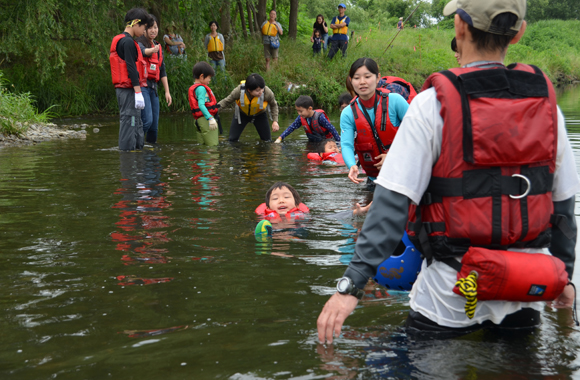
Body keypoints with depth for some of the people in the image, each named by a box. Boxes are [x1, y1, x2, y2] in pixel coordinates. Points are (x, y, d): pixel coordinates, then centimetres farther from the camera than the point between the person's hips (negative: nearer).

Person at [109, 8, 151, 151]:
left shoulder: (119, 40, 19)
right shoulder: (128, 42, -13)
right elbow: (131, 68, -18)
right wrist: (138, 92, -19)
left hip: (123, 89, 10)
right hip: (129, 90, -10)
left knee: (136, 123, 15)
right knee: (130, 122, -9)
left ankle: (139, 147, 21)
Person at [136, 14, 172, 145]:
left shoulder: (158, 47, 20)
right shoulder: (139, 43, -3)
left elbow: (162, 71, 21)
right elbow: (142, 51, -28)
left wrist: (167, 91, 16)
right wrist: (152, 50, -51)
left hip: (153, 87, 7)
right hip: (141, 85, -7)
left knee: (154, 123, 5)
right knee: (147, 120, -19)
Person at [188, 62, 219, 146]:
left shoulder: (193, 88, 19)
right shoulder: (201, 88, -12)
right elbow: (201, 105, -23)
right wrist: (210, 118, -30)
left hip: (199, 120, 10)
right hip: (205, 119, -10)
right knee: (213, 146, -13)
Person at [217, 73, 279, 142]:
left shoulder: (267, 92, -34)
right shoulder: (239, 91, -36)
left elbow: (273, 105, -10)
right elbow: (227, 101, -17)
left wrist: (275, 121, -16)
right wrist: (217, 106, -36)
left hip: (259, 115, 0)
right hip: (242, 114, 0)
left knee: (267, 140, -3)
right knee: (233, 139, -7)